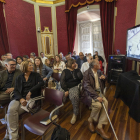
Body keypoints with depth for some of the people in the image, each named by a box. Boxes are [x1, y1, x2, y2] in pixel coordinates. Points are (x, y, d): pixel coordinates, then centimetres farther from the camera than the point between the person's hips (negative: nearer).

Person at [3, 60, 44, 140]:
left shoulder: (36, 75, 6)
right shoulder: (19, 78, 12)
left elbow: (41, 83, -11)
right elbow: (16, 90, 4)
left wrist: (30, 91, -17)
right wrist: (21, 99, -15)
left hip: (31, 98, -3)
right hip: (19, 98, 3)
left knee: (11, 113, -22)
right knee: (11, 110, -26)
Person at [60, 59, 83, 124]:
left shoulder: (77, 70, 15)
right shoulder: (65, 71, 10)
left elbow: (80, 77, -3)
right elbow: (62, 81, -1)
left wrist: (76, 70, 4)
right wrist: (66, 90, -14)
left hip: (74, 87, 0)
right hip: (65, 87, 1)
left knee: (74, 97, -31)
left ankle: (75, 115, -13)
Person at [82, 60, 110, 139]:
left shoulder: (99, 72, 10)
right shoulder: (87, 73, -12)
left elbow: (103, 82, 27)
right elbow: (87, 87, -21)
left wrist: (104, 78, 2)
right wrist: (96, 96, -29)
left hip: (98, 92, 6)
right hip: (89, 93, -6)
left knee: (105, 103, -21)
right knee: (98, 105, -29)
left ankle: (100, 127, -11)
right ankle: (91, 121, 2)